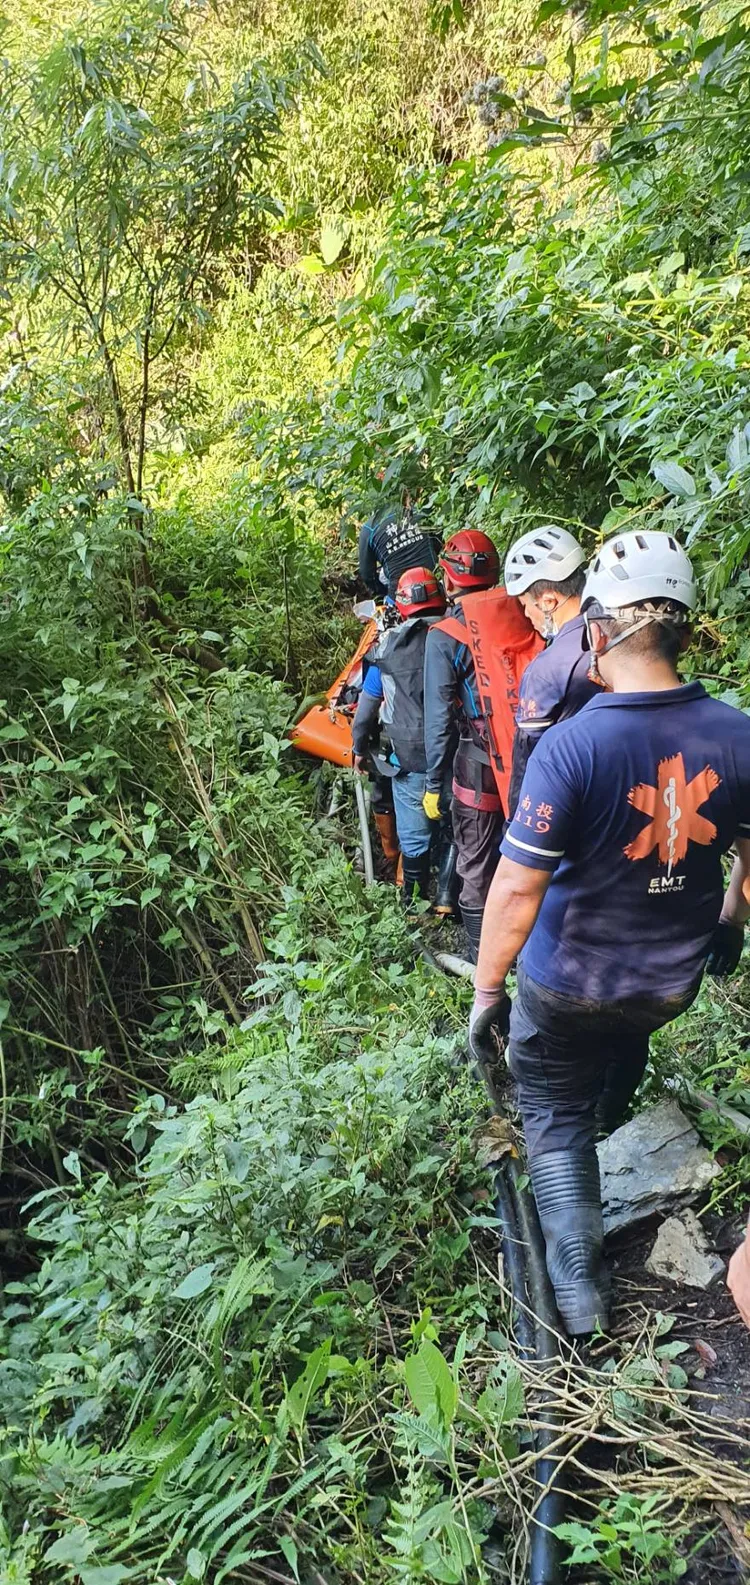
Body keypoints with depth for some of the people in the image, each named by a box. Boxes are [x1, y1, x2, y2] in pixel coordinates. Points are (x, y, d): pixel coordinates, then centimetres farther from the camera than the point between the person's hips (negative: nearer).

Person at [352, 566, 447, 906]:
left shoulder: (390, 645, -4)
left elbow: (368, 702, 4)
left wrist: (360, 747, 17)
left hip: (411, 759, -1)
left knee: (414, 838, 10)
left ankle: (415, 903, 22)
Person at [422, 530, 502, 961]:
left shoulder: (445, 637, -11)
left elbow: (440, 718, -11)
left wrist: (434, 784, -2)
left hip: (479, 767, -4)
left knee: (477, 867, 10)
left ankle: (481, 959, 21)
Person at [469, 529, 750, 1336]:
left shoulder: (571, 746, -29)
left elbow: (516, 888, -26)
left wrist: (486, 990, -12)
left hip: (566, 984, -5)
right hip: (672, 979, 5)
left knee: (555, 1117, 18)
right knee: (626, 1039, 37)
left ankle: (577, 1284, 24)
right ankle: (607, 1119, 67)